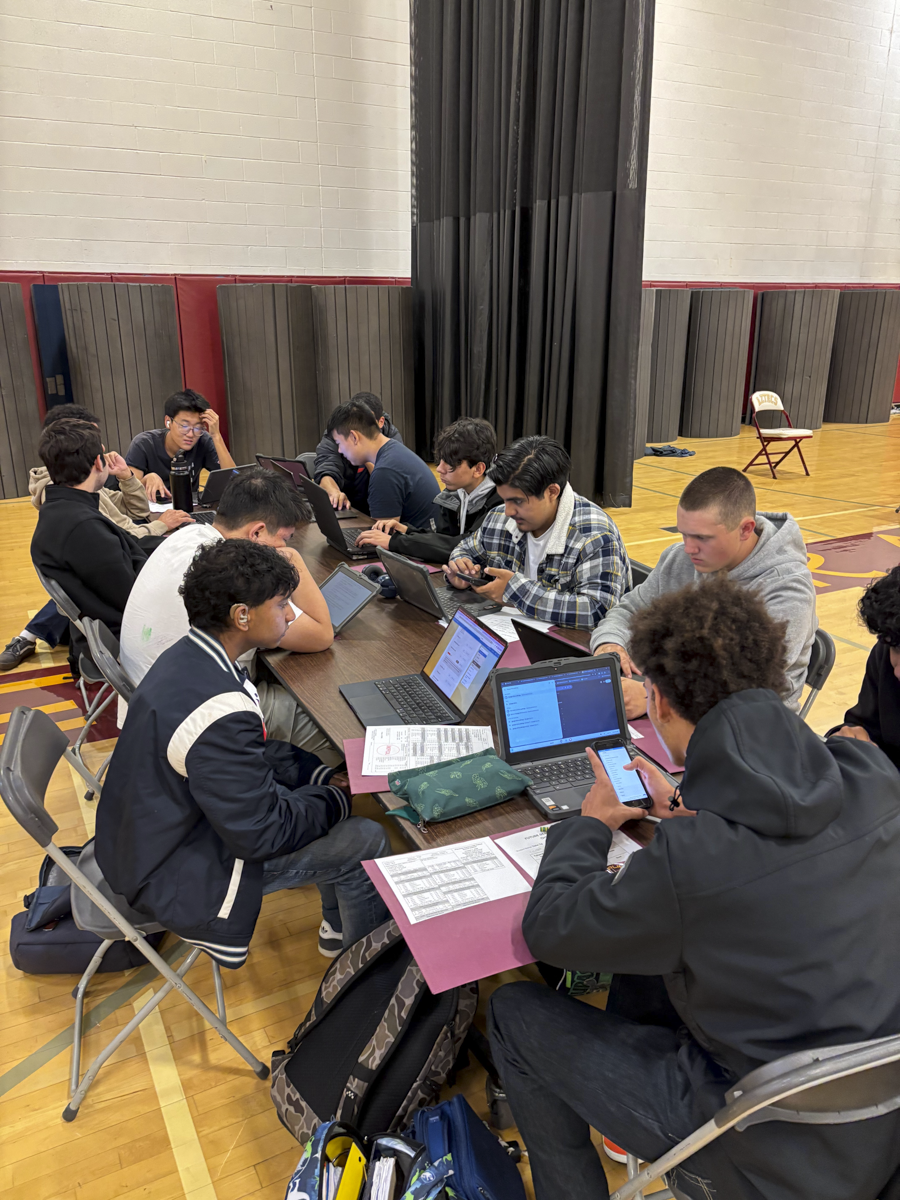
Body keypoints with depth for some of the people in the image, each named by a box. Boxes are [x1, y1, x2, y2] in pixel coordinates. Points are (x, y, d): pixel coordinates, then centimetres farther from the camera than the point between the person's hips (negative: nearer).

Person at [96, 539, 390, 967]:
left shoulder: (187, 656, -4)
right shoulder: (219, 712, -35)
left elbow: (255, 754, 10)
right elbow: (262, 833, -25)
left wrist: (326, 777, 2)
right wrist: (337, 799, -9)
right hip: (170, 879, -9)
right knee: (364, 840, -6)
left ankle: (340, 924, 34)